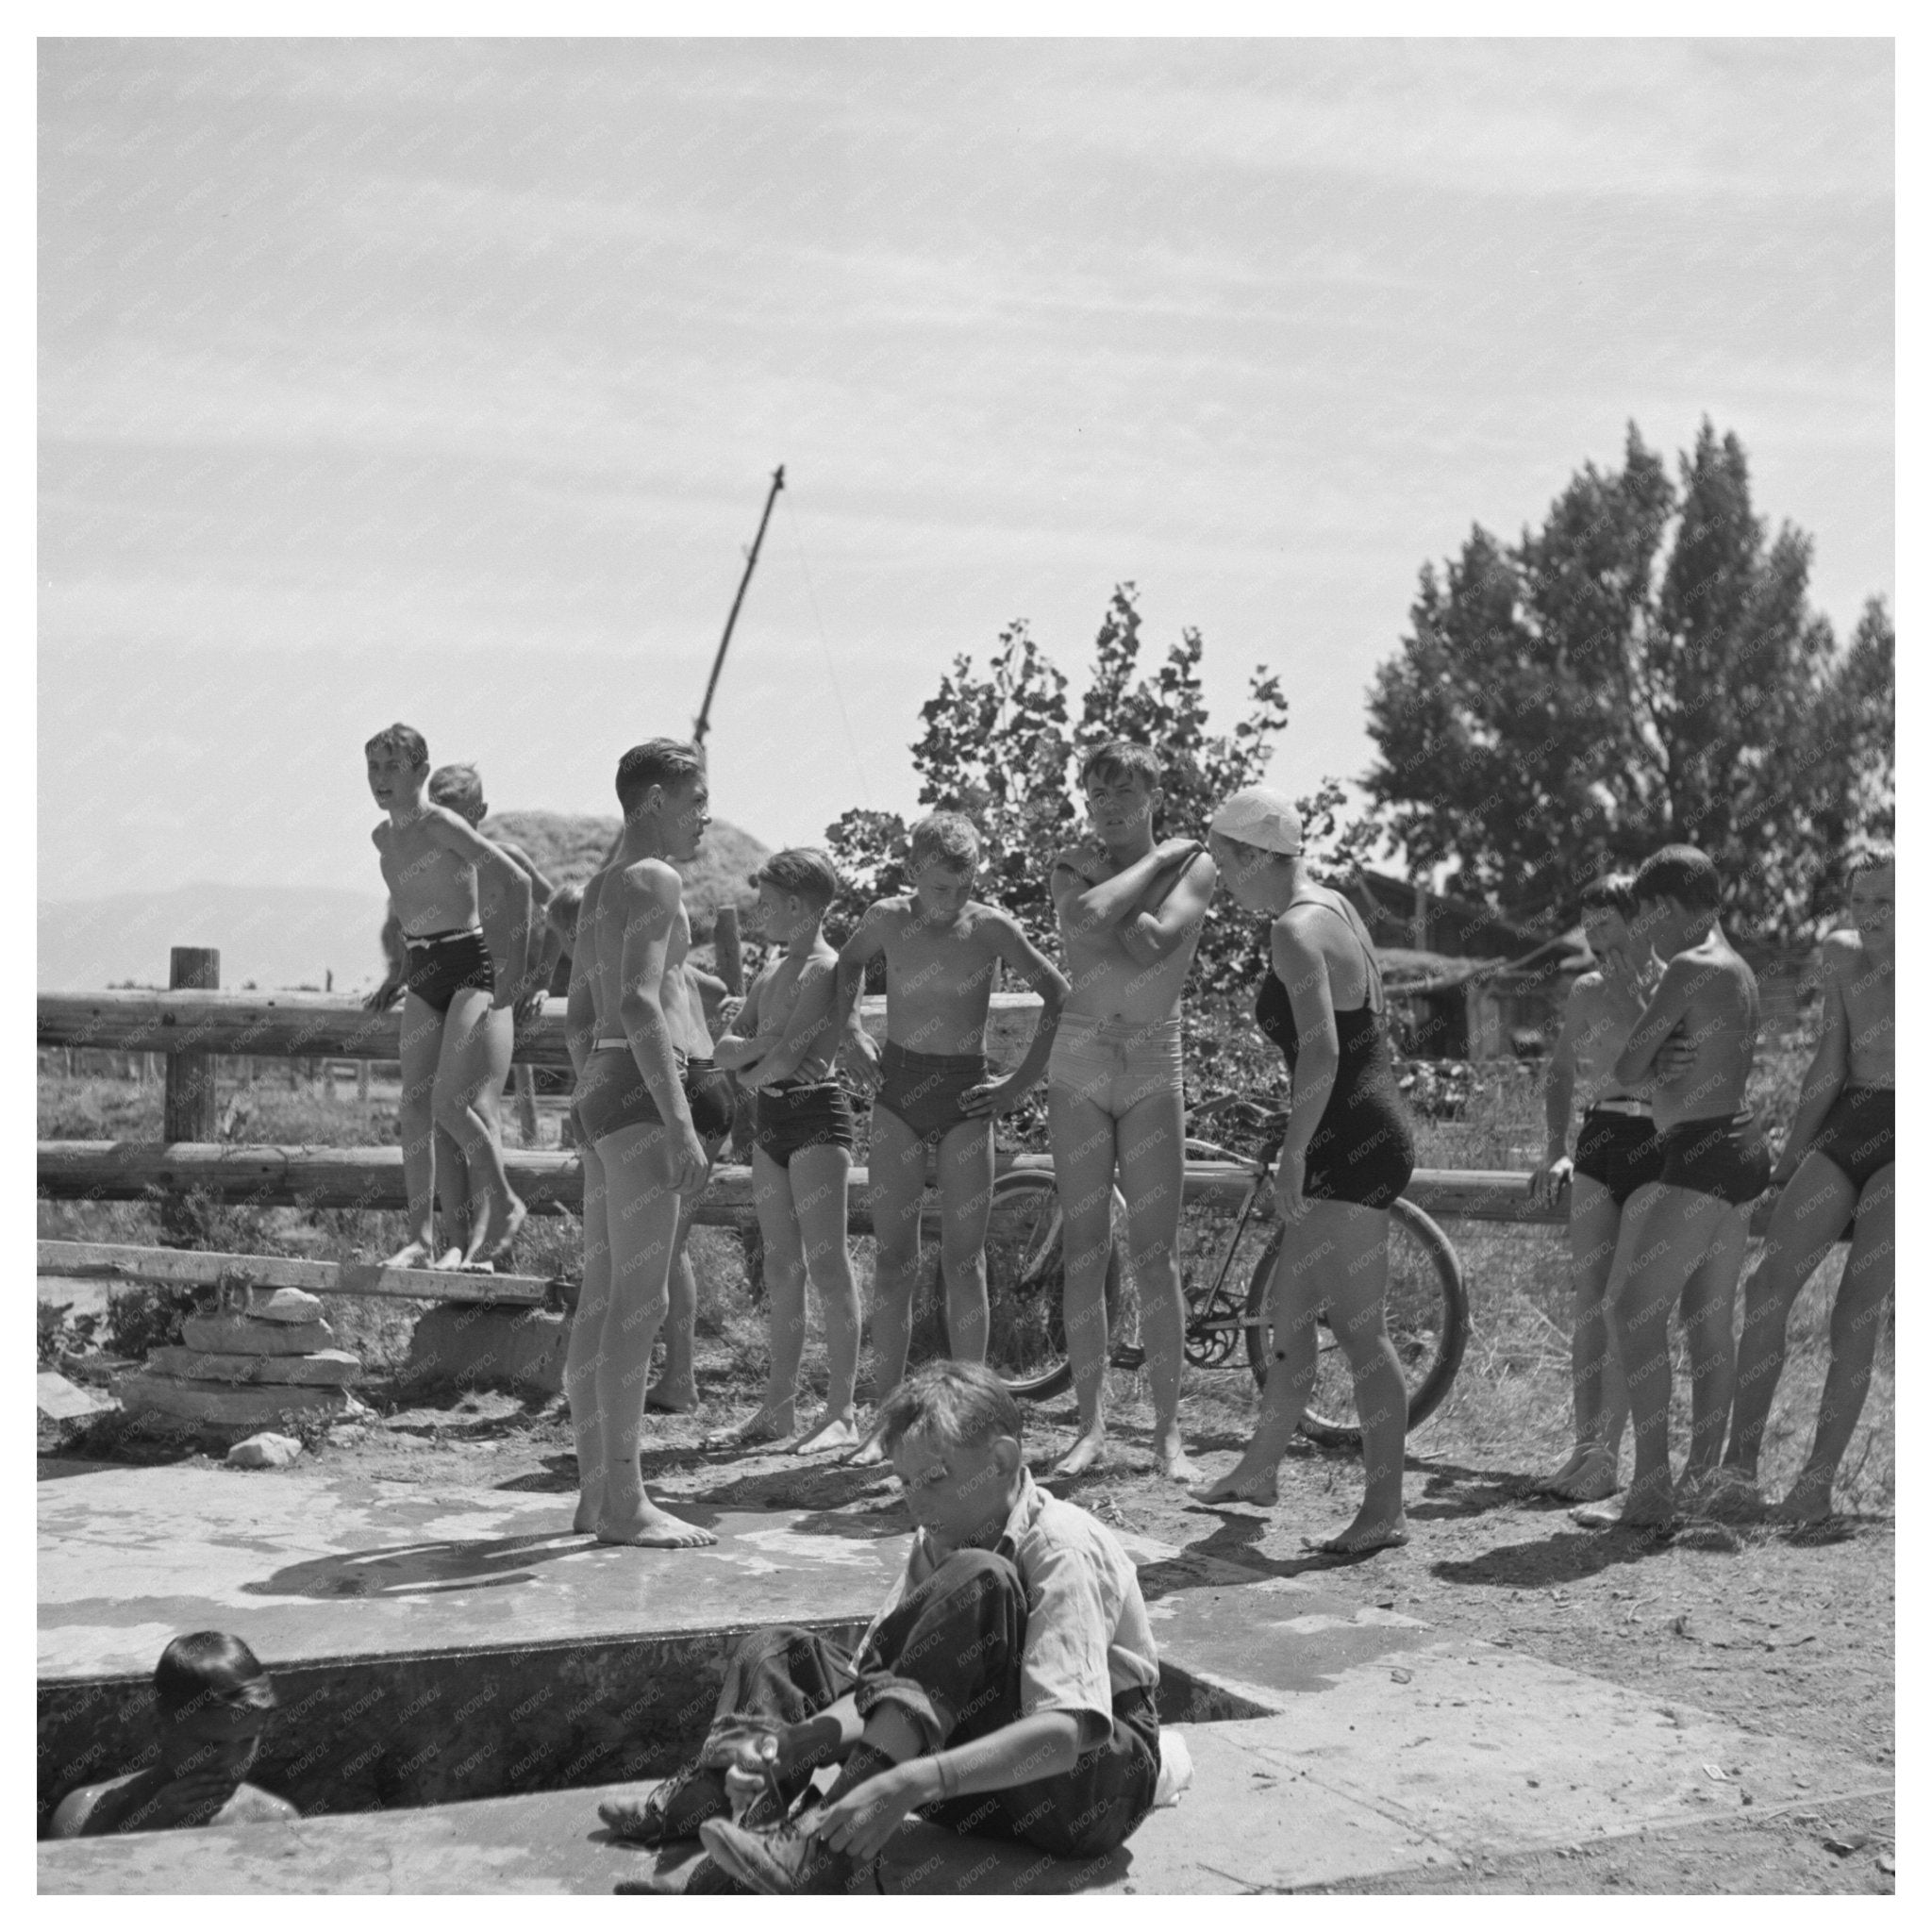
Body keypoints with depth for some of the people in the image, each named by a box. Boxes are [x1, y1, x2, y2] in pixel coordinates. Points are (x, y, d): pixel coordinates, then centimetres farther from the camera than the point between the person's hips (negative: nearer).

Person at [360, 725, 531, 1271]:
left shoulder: (442, 825, -13)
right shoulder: (383, 837, 11)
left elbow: (516, 882, -17)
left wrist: (516, 970, -17)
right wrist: (401, 974, 24)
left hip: (470, 970, -8)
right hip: (422, 979, 8)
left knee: (449, 1102, -15)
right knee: (414, 1107, 2)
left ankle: (504, 1206, 5)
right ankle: (421, 1237, 6)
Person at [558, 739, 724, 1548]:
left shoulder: (598, 888, 22)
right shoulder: (654, 880, -8)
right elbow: (640, 1004, -19)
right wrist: (681, 1125, -22)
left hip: (600, 1091, 10)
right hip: (646, 1091, -10)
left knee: (601, 1298, 10)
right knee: (640, 1299, -10)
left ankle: (596, 1490, 15)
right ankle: (623, 1503, -10)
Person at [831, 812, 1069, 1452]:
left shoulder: (991, 927, -5)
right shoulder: (886, 919, 0)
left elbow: (1059, 995, 4)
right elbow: (849, 963, 23)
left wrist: (1022, 1081, 1)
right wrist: (851, 1028, 9)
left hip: (966, 1095, -1)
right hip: (897, 1089, 1)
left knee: (964, 1260, -1)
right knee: (894, 1259, 2)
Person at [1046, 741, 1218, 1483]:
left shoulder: (1193, 865, 2)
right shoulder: (1072, 866, 7)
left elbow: (1151, 943, -16)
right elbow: (1088, 919, -17)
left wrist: (1106, 878, -6)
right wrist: (1154, 860, -6)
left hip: (1154, 1068, -1)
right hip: (1078, 1066, 2)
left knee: (1155, 1258, -3)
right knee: (1084, 1253, 3)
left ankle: (1168, 1432, 4)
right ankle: (1091, 1426, 10)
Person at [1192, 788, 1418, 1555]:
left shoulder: (1295, 930, -17)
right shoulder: (1334, 907, 14)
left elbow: (1321, 1051, -26)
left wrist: (1293, 1155, -21)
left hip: (1353, 1143, -10)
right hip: (1372, 1128, 10)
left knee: (1359, 1330, -5)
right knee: (1287, 1307, 19)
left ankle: (1385, 1511, 2)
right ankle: (1259, 1469, 33)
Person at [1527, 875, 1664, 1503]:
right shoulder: (1587, 991, 10)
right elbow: (1559, 1076, 18)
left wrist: (1632, 999, -18)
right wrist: (1554, 1151, 10)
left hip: (1655, 1144, -5)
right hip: (1599, 1140, 5)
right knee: (1586, 1303, 3)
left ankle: (1607, 1454, 0)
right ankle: (1584, 1446, 9)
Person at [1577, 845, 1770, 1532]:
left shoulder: (1690, 969, -14)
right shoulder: (1737, 969, 17)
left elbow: (1624, 1071, -15)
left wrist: (1651, 1065, 4)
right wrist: (1664, 1067, -5)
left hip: (1697, 1153, -10)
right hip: (1737, 1146, 10)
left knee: (1634, 1313, -8)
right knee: (1709, 1325, 14)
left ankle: (1651, 1492, -9)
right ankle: (1702, 1478, 21)